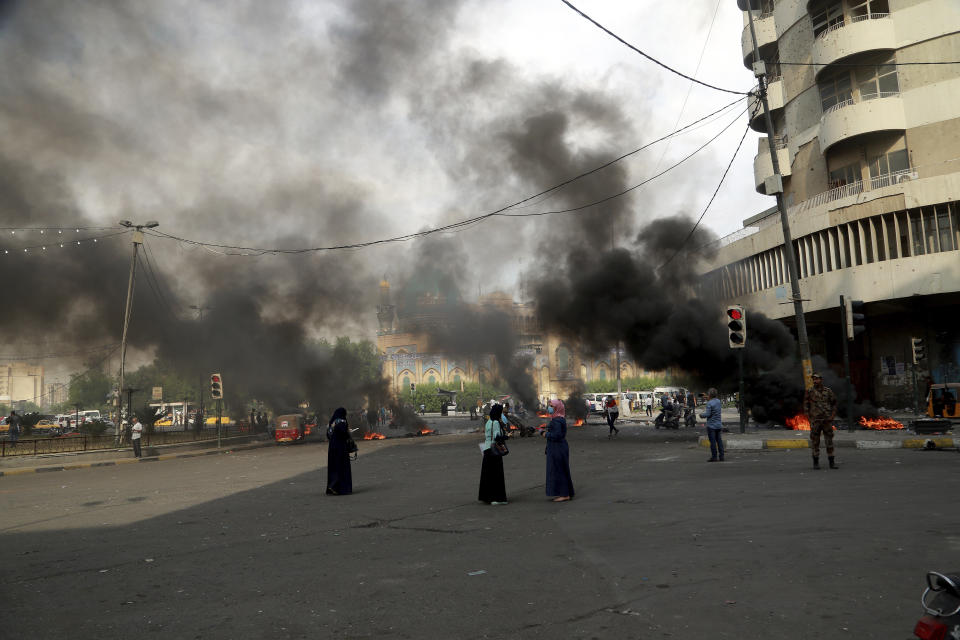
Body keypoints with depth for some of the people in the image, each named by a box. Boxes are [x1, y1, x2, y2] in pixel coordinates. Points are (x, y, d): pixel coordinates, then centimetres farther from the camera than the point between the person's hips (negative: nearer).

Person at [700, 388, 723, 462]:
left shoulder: (709, 403, -16)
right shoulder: (718, 401, 6)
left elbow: (708, 414, -19)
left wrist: (701, 415, 1)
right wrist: (708, 400, 19)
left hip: (711, 425, -7)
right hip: (719, 425, 7)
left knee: (713, 442, -3)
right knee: (719, 441, 9)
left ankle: (714, 457, -1)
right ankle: (721, 457, 11)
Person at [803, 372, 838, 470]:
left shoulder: (828, 391, 5)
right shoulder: (810, 391, 1)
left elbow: (834, 403, 10)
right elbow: (805, 405, 4)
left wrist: (832, 416, -2)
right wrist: (809, 418, -3)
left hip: (827, 420, 1)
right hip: (815, 421, -1)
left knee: (829, 440, 1)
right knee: (815, 441, 2)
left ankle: (832, 462, 8)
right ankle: (816, 462, 10)